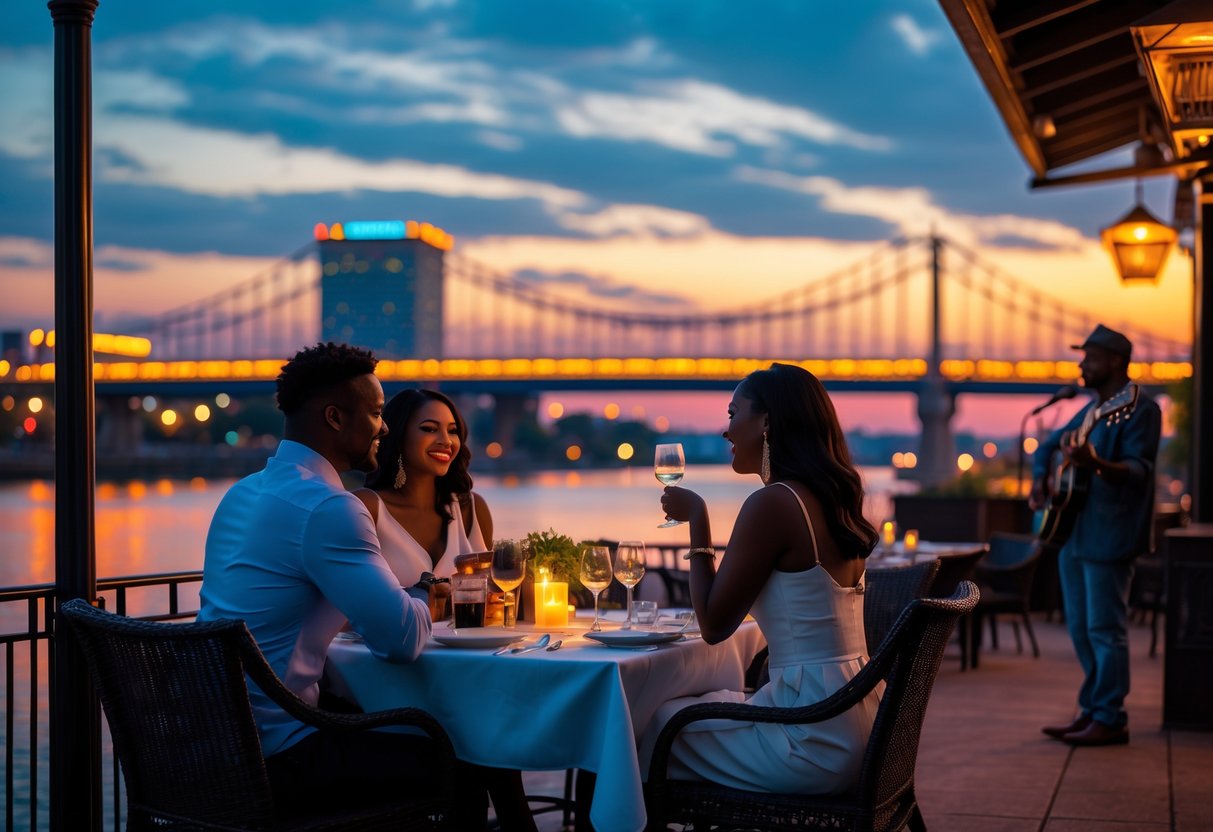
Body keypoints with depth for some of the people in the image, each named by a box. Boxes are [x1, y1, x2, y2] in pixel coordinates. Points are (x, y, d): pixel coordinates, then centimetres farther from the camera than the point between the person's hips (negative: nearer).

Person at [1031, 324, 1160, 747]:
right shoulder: (1090, 410, 17)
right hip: (1074, 532, 9)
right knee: (1080, 627, 12)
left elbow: (1140, 470, -21)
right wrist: (1040, 478, 9)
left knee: (1104, 628, -5)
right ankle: (1090, 711, 21)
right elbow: (1049, 446, 29)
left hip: (1109, 535, -9)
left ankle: (1110, 720, 1)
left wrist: (1095, 464, -39)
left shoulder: (1141, 410, -10)